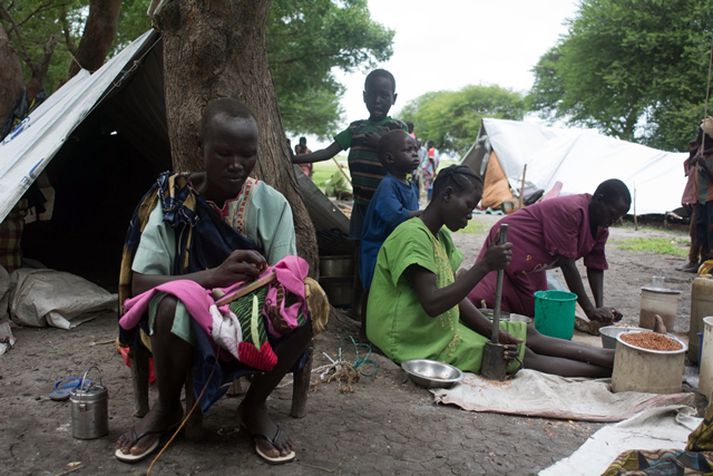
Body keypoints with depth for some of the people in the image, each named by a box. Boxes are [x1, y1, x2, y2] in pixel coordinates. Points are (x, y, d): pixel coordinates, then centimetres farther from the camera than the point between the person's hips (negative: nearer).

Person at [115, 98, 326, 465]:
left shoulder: (272, 204, -9)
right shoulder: (173, 202, -12)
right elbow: (139, 284, -18)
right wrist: (213, 276, -35)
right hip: (189, 321, -1)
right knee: (174, 304, -35)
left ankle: (254, 406, -2)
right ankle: (166, 409, -3)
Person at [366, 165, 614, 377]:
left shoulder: (442, 236, 9)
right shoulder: (412, 236, -21)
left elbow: (457, 296, 7)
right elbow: (432, 304, -30)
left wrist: (493, 331, -7)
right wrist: (484, 266, -29)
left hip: (442, 328, 9)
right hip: (418, 343, -9)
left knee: (527, 333, 4)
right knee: (524, 356, -6)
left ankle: (608, 357, 8)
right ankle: (610, 368, 3)